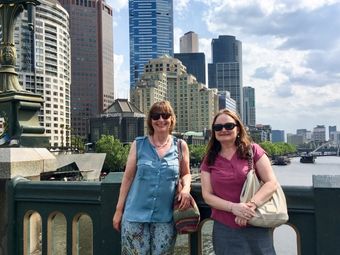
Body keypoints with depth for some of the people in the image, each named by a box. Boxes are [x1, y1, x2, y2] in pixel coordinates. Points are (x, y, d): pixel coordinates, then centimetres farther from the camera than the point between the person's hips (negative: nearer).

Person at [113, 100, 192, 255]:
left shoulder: (180, 146, 2)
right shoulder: (138, 144, 0)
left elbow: (186, 173, 14)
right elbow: (128, 177, 4)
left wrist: (186, 188, -9)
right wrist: (119, 209, 4)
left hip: (165, 217, 1)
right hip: (136, 214, 0)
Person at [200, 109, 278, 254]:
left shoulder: (253, 150, -1)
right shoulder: (209, 160, 4)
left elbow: (272, 183, -6)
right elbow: (207, 196, 0)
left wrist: (251, 205, -21)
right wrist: (233, 207, -16)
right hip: (224, 229, 2)